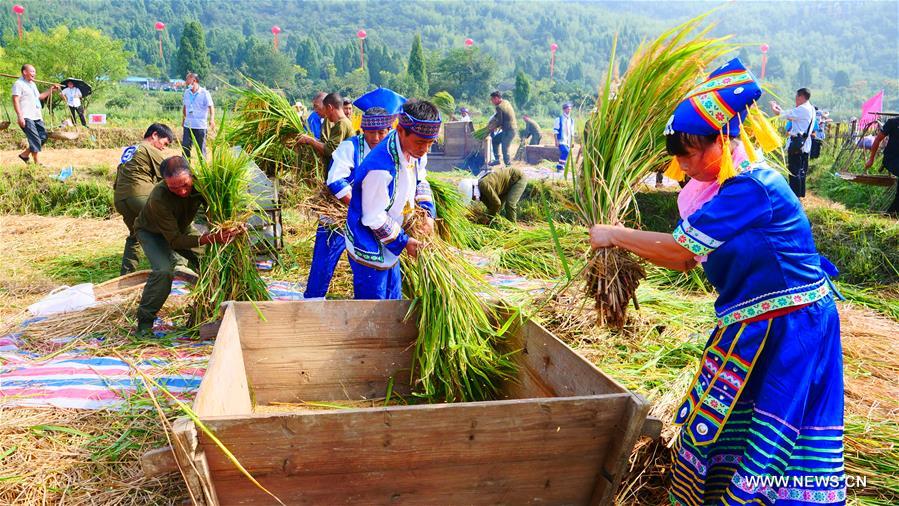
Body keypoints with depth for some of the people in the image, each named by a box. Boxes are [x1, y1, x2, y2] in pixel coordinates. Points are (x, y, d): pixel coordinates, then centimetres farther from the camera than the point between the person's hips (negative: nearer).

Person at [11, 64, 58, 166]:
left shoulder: (33, 84, 21)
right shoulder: (18, 84, -6)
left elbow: (39, 97, 31)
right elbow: (15, 100, -14)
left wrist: (51, 90, 23)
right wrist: (20, 116, -22)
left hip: (37, 116, 9)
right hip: (26, 117, -9)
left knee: (43, 137, 8)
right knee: (35, 139, -12)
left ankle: (25, 154, 20)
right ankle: (36, 163, -6)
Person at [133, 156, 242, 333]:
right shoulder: (159, 198, -42)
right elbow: (175, 240, -39)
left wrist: (232, 226, -40)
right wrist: (210, 238, -51)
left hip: (182, 227, 5)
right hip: (152, 231, -4)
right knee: (164, 270, -27)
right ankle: (144, 321, -9)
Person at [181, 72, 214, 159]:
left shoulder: (204, 93, -8)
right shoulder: (187, 92, 9)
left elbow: (211, 106, -13)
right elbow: (184, 106, 20)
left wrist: (212, 119, -27)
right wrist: (183, 119, 22)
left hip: (200, 126, -5)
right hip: (188, 125, 5)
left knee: (201, 148, 2)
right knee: (185, 146, 5)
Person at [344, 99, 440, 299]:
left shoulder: (416, 152, -8)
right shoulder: (380, 167, -34)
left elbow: (420, 182, 14)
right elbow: (374, 219, -26)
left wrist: (428, 212, -1)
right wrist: (404, 242, -15)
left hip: (388, 245, 8)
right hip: (369, 252, -8)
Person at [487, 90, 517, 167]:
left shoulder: (499, 107, -16)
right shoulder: (506, 102, 10)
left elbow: (500, 122, -14)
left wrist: (492, 128, 2)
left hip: (508, 131, -10)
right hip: (512, 128, 10)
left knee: (505, 150, -3)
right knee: (495, 140, 21)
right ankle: (497, 160, 22)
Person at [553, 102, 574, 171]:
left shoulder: (571, 120, 15)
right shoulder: (559, 119, -1)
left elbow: (572, 133, 18)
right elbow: (555, 131, -3)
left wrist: (572, 142, 12)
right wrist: (556, 141, -11)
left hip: (568, 142, 6)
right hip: (561, 141, -6)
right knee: (565, 151, -27)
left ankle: (559, 168, 10)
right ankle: (560, 165, -19)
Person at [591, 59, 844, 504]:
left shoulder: (751, 188, -21)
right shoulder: (742, 184, 10)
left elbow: (680, 250, -21)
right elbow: (687, 258, 12)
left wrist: (615, 235, -11)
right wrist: (625, 243, 5)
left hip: (783, 328, -9)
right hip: (758, 325, 9)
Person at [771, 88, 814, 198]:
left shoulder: (802, 109, -17)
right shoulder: (811, 109, 12)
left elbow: (781, 114, -13)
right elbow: (791, 117, 17)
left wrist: (774, 107, 6)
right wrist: (781, 109, 19)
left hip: (796, 144, -9)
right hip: (805, 144, 9)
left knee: (794, 170, -5)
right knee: (801, 170, 16)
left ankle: (795, 195, -4)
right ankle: (801, 193, 25)